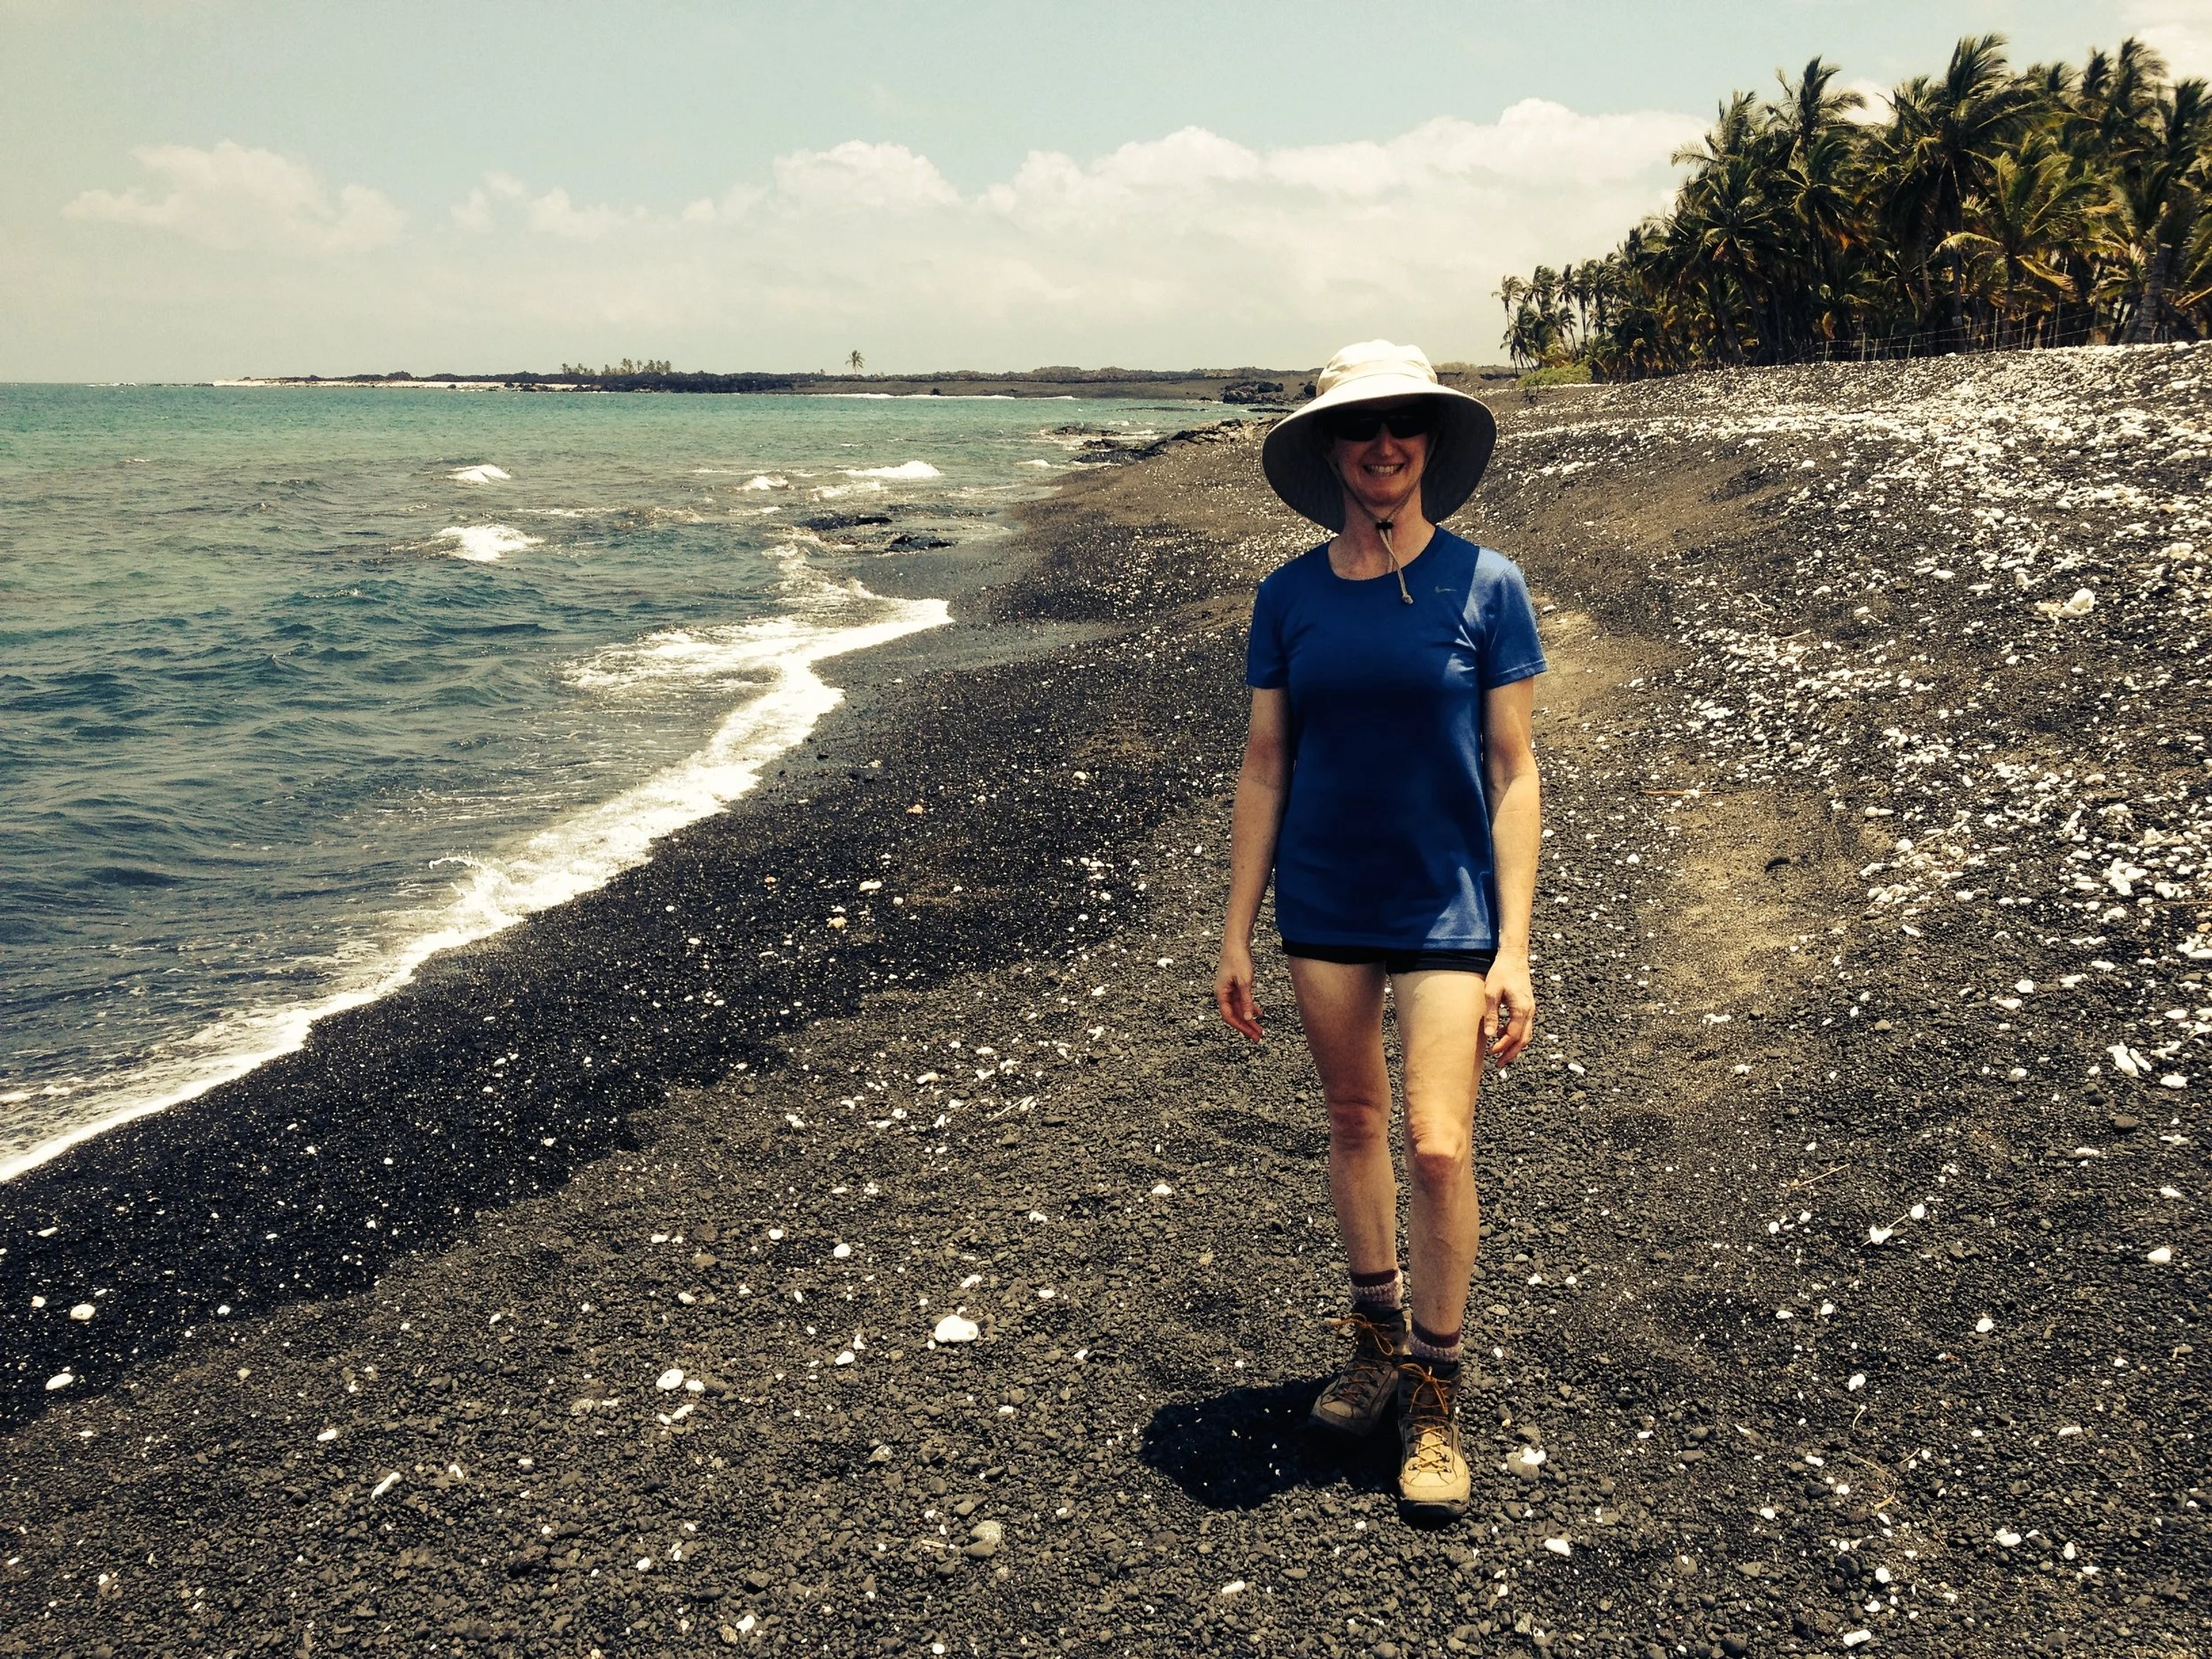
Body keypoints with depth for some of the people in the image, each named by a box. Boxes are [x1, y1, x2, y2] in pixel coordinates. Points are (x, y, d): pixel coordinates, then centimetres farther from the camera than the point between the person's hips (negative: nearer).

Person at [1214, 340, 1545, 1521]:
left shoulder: (1483, 585, -6)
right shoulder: (1290, 598, 0)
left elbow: (1513, 774, -5)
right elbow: (1264, 769, 5)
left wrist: (1514, 950, -9)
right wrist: (1236, 932, 5)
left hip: (1447, 906, -3)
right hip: (1325, 904, 3)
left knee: (1438, 1146, -7)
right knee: (1352, 1123, 15)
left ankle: (1433, 1393, 12)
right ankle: (1376, 1333, 35)